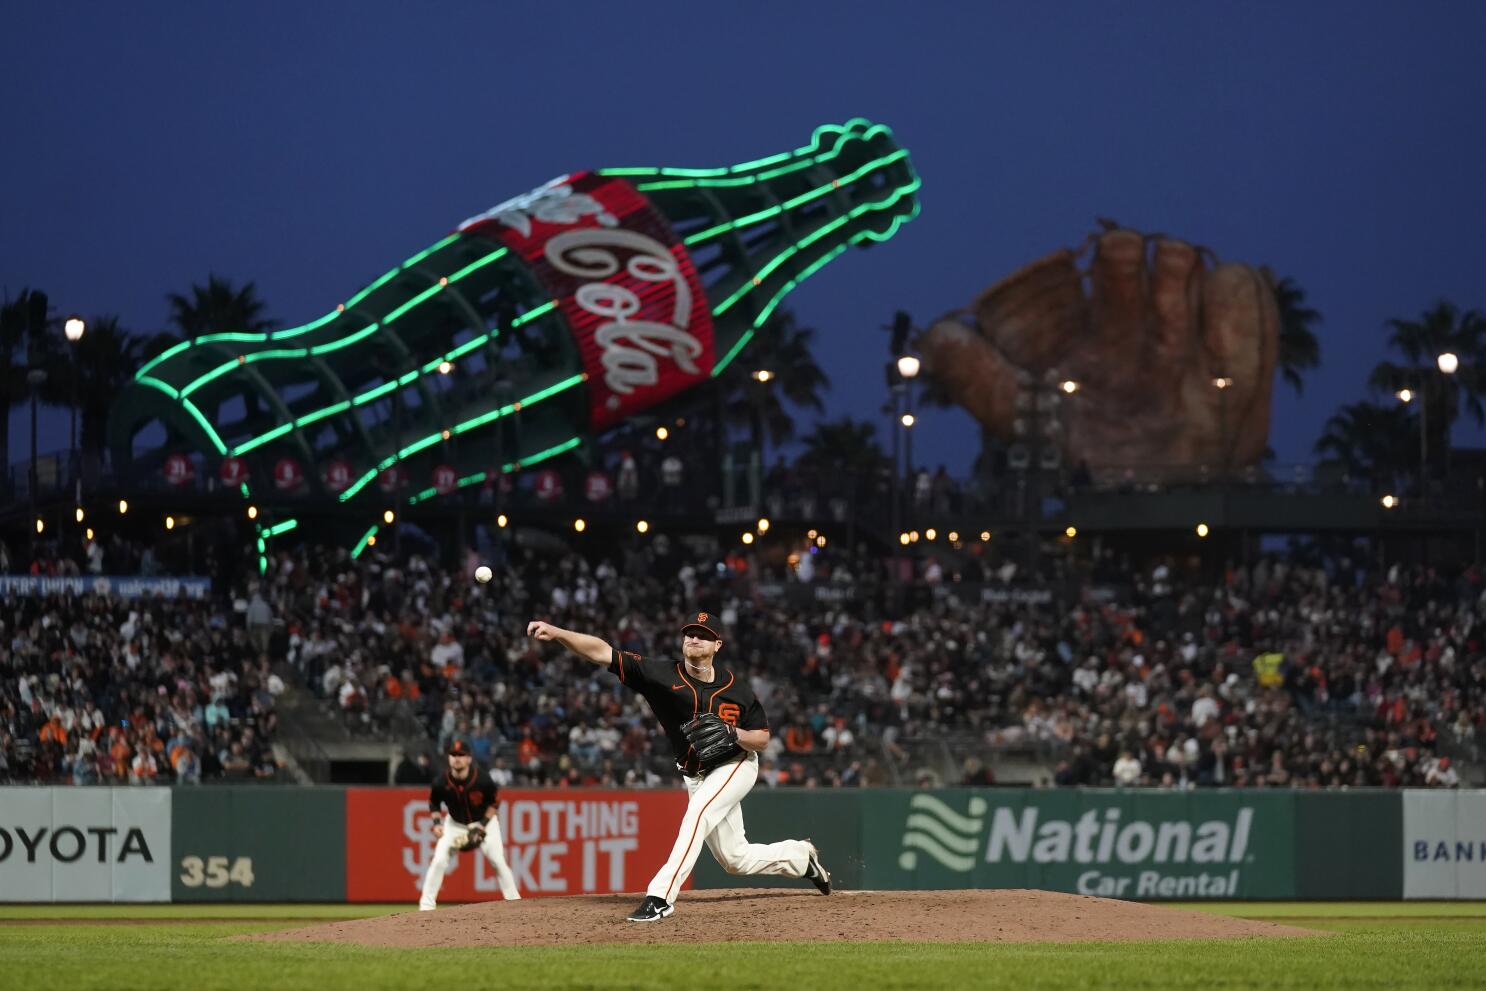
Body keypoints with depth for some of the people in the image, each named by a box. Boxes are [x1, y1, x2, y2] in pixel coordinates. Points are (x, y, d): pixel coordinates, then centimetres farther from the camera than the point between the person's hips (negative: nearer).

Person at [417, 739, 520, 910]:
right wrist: (436, 823, -16)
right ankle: (426, 903, -4)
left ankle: (514, 900, 6)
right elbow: (434, 803, -1)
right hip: (454, 824, 1)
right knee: (439, 861, -12)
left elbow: (493, 802, -9)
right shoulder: (441, 783, -22)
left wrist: (482, 826, -17)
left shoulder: (482, 779, -26)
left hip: (484, 821, -1)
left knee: (498, 861, -7)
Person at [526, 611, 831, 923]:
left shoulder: (736, 687, -14)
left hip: (736, 766, -4)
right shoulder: (663, 675, -15)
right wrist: (555, 633, -37)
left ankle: (661, 896, -35)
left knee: (698, 813, -32)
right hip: (695, 777, 4)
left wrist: (733, 735, -26)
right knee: (735, 859, 13)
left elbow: (762, 739, -5)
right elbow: (603, 652, -25)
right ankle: (800, 856, 41)